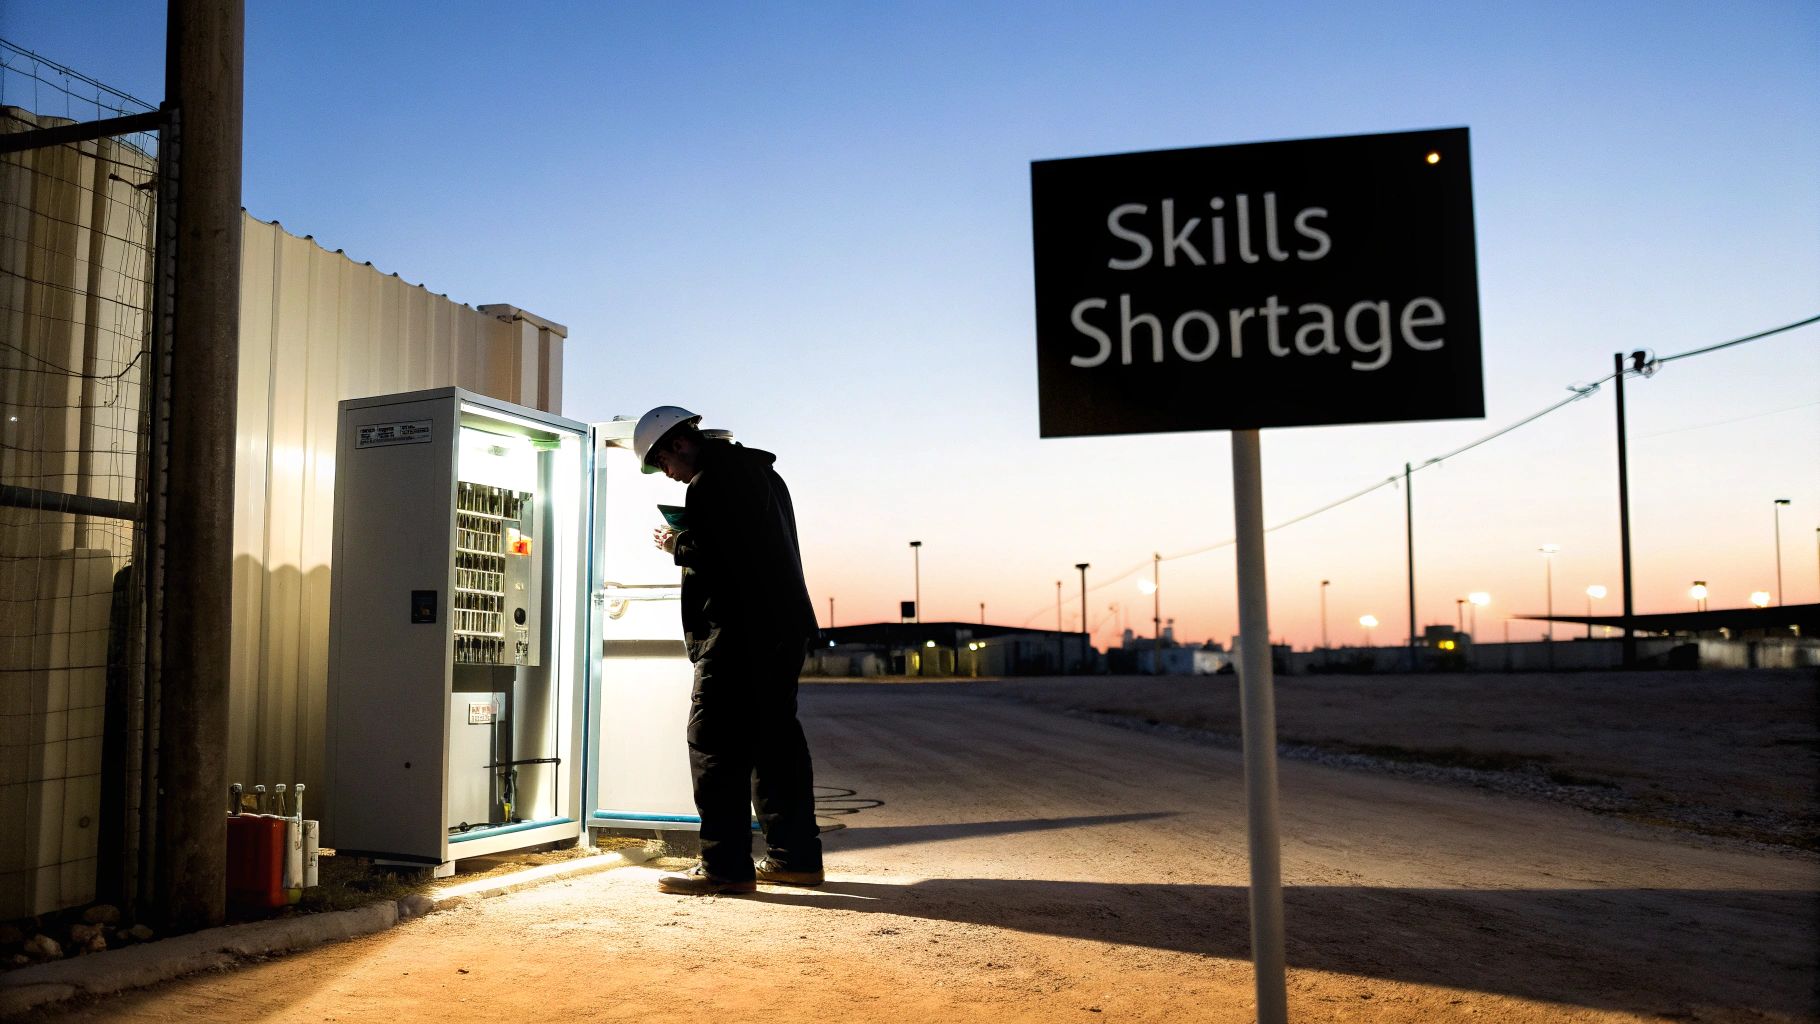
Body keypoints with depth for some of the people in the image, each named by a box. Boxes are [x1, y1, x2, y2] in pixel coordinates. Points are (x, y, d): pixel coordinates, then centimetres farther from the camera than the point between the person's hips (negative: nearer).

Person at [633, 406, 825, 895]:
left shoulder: (711, 481, -10)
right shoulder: (760, 471, 20)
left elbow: (706, 556, -18)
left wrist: (674, 545, 1)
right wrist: (689, 538, 17)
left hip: (739, 628, -10)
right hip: (786, 621, 10)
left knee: (715, 741, -4)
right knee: (776, 736, 13)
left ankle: (725, 865, -3)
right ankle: (794, 856, 17)